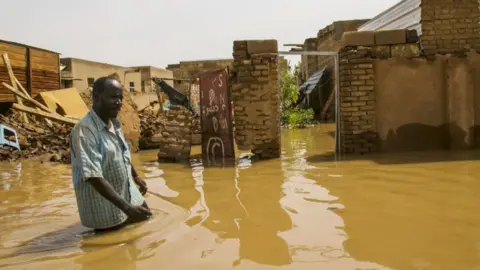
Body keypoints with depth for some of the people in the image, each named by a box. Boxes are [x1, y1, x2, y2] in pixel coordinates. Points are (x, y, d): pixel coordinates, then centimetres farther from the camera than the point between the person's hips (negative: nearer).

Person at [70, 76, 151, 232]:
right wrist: (127, 207, -34)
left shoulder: (114, 124, 3)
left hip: (130, 196, 9)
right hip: (106, 210, -8)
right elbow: (93, 177, -31)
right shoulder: (84, 130, -25)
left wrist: (136, 176, 32)